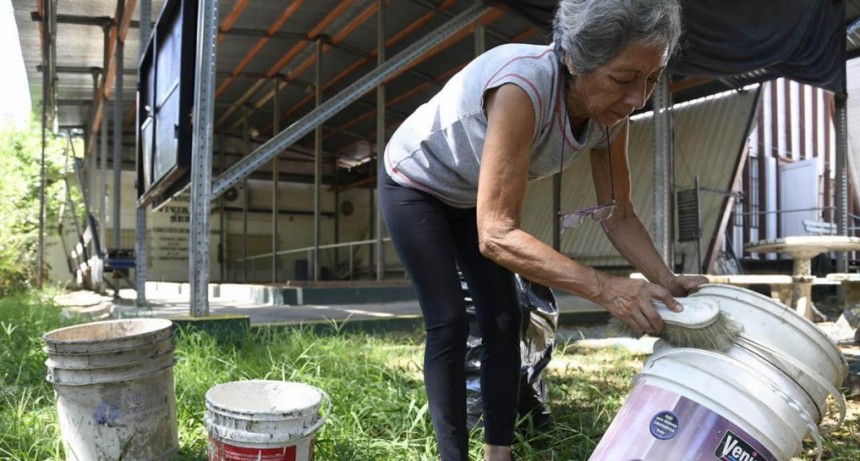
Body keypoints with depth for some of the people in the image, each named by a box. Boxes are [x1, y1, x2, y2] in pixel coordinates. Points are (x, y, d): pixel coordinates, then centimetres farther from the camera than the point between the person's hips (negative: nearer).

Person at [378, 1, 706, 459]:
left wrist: (666, 280, -25)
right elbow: (495, 235, -44)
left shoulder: (609, 112, -20)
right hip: (413, 184, -6)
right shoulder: (523, 88, -42)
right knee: (449, 325, -9)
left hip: (468, 195, 6)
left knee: (503, 321, 2)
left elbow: (618, 215, -10)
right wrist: (604, 288, -49)